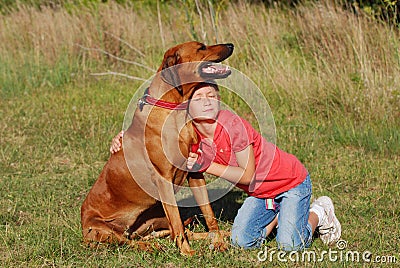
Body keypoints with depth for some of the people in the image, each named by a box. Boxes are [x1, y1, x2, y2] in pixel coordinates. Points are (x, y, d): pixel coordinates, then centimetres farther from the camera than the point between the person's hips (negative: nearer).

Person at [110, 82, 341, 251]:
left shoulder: (232, 125, -30)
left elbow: (248, 176, -24)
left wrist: (206, 166, -29)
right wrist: (124, 138, -15)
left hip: (292, 181, -6)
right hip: (260, 192, 6)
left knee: (290, 245, -17)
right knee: (242, 242, -7)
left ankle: (318, 213, 14)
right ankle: (278, 214, 20)